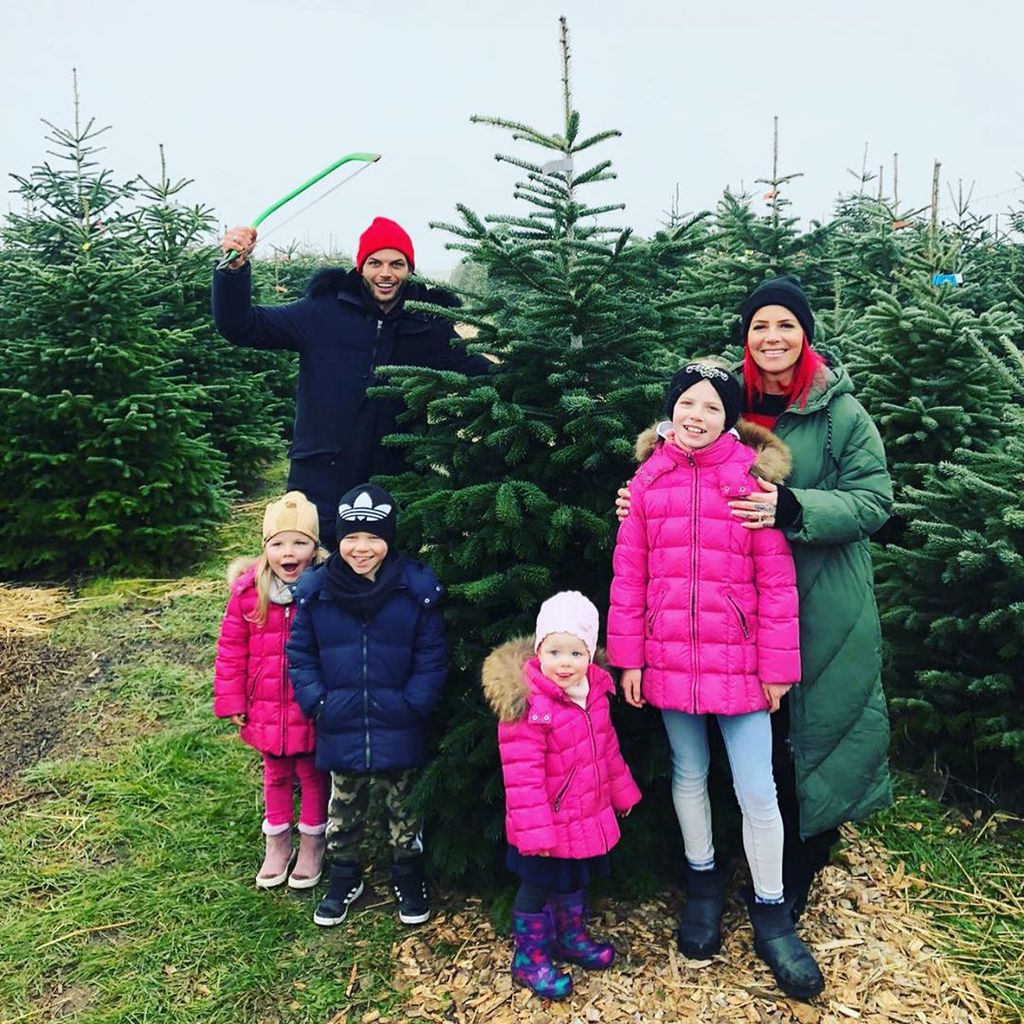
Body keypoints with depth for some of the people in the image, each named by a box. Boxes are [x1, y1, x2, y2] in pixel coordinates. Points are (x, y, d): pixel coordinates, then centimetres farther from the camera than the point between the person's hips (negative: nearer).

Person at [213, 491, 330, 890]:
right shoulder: (248, 592, -10)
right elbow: (231, 649, -2)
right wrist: (231, 702, -1)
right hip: (267, 711, 2)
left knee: (313, 775, 17)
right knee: (276, 776, 22)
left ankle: (312, 846, 38)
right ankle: (277, 844, 43)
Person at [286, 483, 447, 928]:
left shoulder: (418, 588, -12)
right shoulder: (315, 590, -6)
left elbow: (431, 657, -8)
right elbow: (299, 654, 1)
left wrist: (413, 705, -15)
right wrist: (316, 702, -8)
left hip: (398, 731, -1)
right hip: (340, 731, 2)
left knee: (404, 812, 17)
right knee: (343, 812, 20)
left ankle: (409, 880, 38)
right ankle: (344, 879, 41)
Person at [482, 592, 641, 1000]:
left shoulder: (593, 691, -2)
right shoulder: (529, 706, -27)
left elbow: (607, 746, 13)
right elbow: (522, 776, -26)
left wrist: (622, 790, 19)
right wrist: (534, 830, -25)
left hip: (587, 817, 7)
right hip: (547, 825, -7)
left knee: (575, 881, 26)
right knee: (536, 888, 11)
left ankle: (571, 937, 48)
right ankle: (529, 958, 29)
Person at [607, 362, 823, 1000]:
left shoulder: (752, 477, -6)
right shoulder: (648, 480, 1)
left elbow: (777, 579, -6)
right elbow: (629, 575, 2)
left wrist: (778, 666, -7)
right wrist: (628, 658, 0)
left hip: (740, 664, -2)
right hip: (669, 661, 3)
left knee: (757, 792, 5)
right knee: (690, 777, 18)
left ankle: (771, 913, 25)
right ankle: (704, 880, 41)